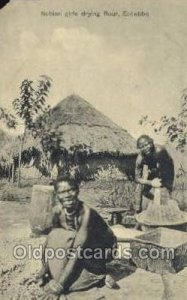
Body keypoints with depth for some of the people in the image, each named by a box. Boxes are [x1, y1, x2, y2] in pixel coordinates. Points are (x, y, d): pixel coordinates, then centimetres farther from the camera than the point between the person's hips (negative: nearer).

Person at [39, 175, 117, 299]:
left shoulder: (86, 213, -35)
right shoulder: (59, 210, -17)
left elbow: (77, 252, -40)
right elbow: (52, 239, -3)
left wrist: (58, 287, -41)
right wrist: (46, 266, -8)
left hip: (105, 248, -5)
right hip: (85, 245, 5)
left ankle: (99, 274, -11)